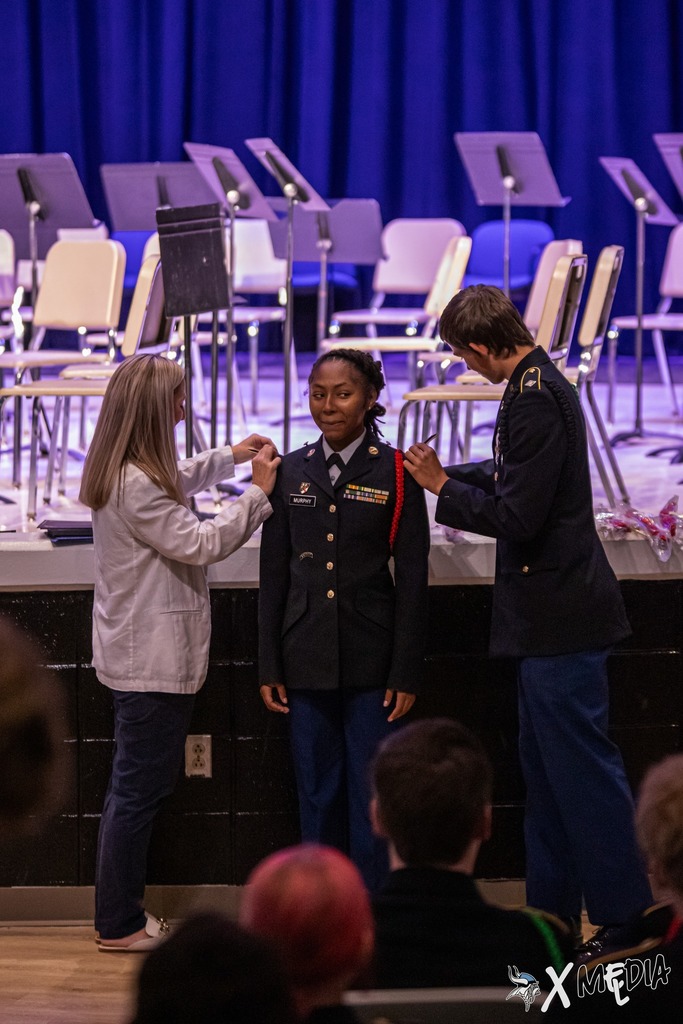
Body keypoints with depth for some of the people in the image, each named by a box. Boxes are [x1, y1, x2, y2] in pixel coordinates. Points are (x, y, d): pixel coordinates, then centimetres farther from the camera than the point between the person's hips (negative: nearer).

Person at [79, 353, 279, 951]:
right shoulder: (137, 486, -23)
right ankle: (121, 924, 4)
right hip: (154, 660, -11)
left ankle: (119, 914, 24)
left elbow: (175, 487, 31)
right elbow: (200, 543, -20)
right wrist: (257, 493, -13)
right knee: (139, 791, -3)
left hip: (135, 652, 11)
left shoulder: (123, 474, 10)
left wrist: (229, 458, 23)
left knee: (134, 786, 16)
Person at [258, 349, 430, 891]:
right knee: (317, 795, 9)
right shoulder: (291, 471, 6)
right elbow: (274, 574, 9)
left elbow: (413, 580, -3)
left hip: (372, 662, -3)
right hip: (307, 662, 3)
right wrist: (269, 665, 6)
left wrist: (406, 672, -6)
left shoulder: (396, 472, -3)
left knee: (371, 798, 1)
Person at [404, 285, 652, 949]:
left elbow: (516, 516, -22)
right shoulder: (540, 386, 11)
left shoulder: (535, 401, -20)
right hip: (549, 617, 11)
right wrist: (445, 475, 29)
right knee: (545, 767, 17)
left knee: (582, 768, -6)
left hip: (559, 617, -11)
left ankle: (626, 915, -1)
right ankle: (552, 911, 25)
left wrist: (443, 488, -10)